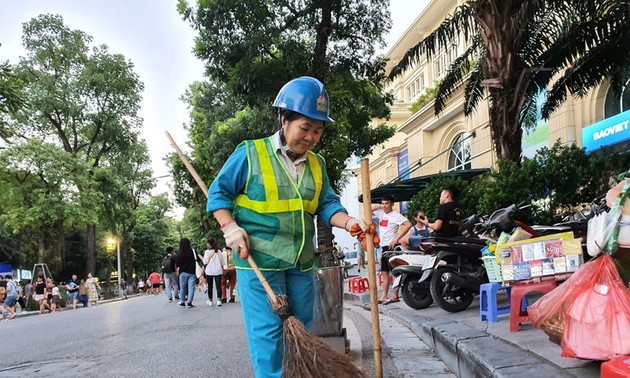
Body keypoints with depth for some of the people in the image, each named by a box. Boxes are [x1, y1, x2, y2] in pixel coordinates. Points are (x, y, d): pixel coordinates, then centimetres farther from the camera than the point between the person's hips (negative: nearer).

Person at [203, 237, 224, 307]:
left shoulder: (207, 251, -6)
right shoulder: (219, 251, 4)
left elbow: (205, 262, -8)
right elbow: (222, 262, 7)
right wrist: (221, 269, 18)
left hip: (209, 271, -2)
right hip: (218, 271, 2)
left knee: (210, 286, 8)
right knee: (218, 285, 1)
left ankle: (210, 300, 15)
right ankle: (219, 300, -8)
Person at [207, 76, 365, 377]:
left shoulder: (316, 164, 10)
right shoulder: (250, 153, -7)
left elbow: (326, 205, 9)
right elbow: (218, 193, -2)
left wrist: (349, 222, -11)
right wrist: (230, 227, -16)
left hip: (301, 263, 6)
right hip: (258, 260, -6)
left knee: (302, 328, 16)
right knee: (267, 331, -4)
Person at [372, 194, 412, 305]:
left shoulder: (396, 215, -9)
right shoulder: (381, 213, 12)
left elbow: (408, 224, -20)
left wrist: (397, 239, -21)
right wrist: (379, 206, 2)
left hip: (391, 246, -8)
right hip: (383, 246, 8)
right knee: (384, 272, 10)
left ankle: (395, 296, -5)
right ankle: (384, 296, 14)